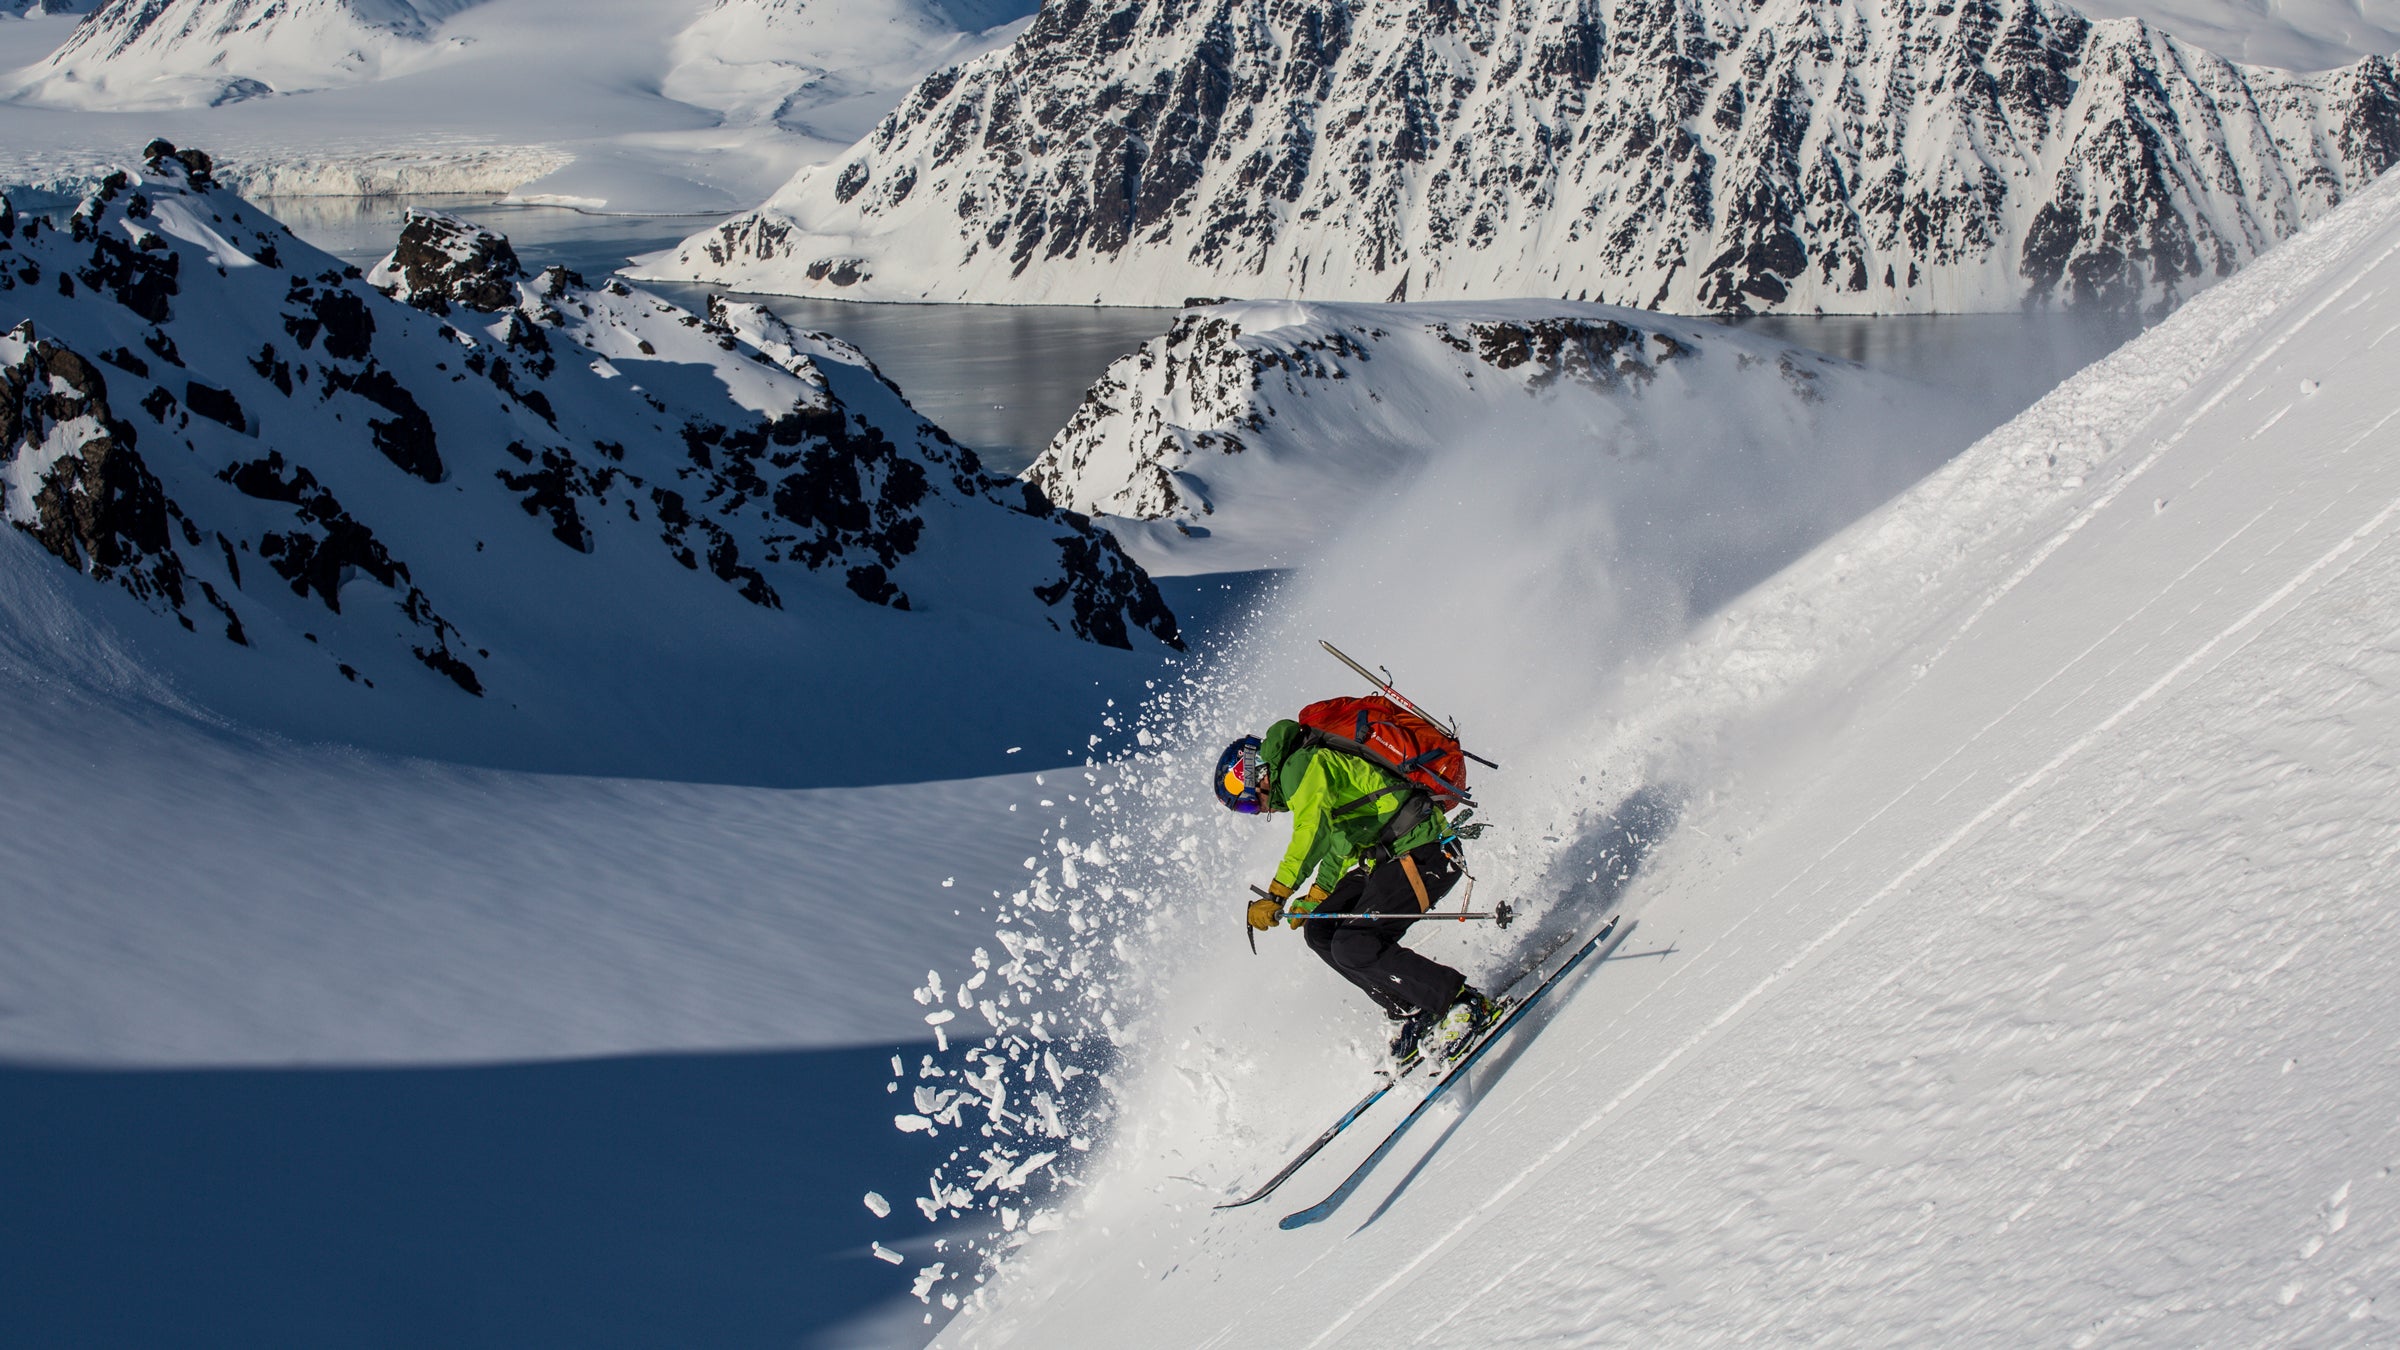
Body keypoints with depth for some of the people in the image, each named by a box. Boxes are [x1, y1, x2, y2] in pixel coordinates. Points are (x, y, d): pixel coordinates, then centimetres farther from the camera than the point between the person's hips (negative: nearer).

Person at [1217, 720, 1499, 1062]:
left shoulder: (1301, 766, -10)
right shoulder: (1300, 774, 22)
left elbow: (1313, 831, -28)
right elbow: (1339, 847, 34)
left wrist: (1276, 895, -32)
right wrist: (1312, 900, 29)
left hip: (1424, 851, -11)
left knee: (1353, 946, -19)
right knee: (1321, 931, 4)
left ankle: (1468, 1005, -11)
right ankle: (1412, 1012, 4)